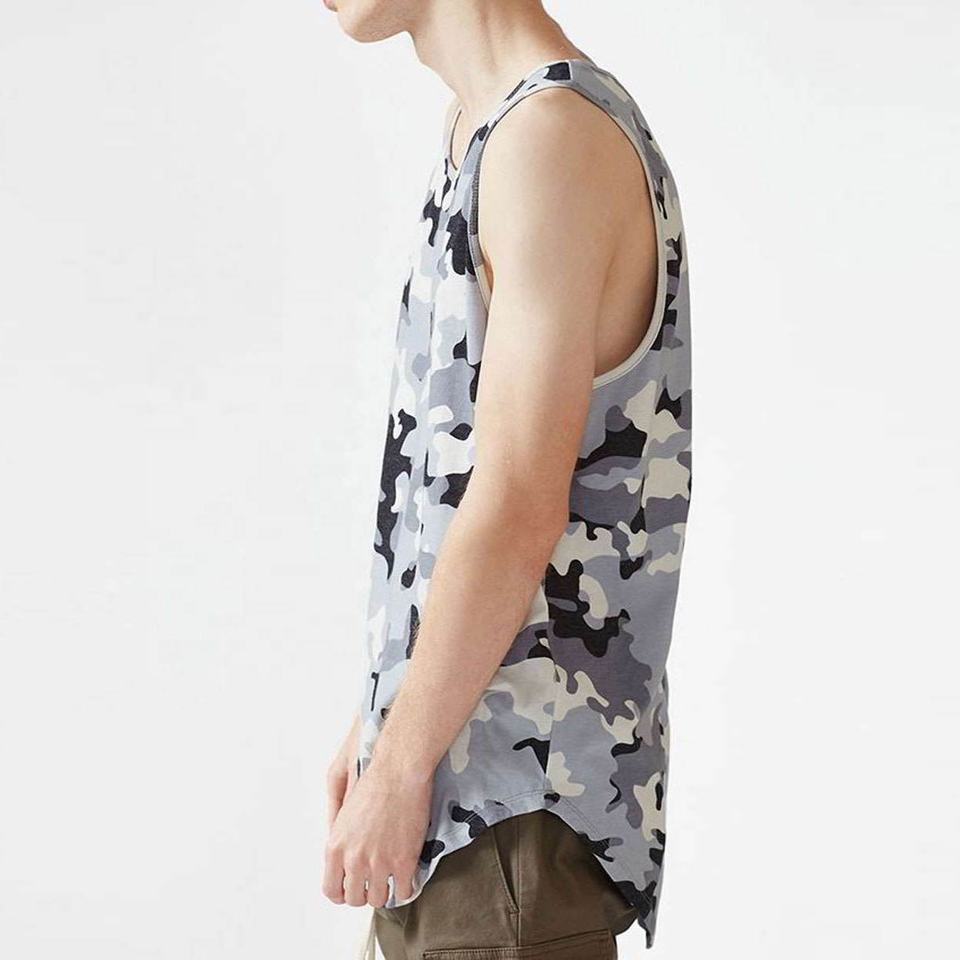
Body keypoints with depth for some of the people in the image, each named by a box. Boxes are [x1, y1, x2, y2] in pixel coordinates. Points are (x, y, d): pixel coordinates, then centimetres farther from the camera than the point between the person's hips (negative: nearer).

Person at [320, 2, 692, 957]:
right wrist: (379, 718, 16)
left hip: (523, 774, -9)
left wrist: (398, 769, -16)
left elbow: (520, 510, -22)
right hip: (464, 745, 9)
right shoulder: (481, 129, 12)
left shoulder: (556, 135, -17)